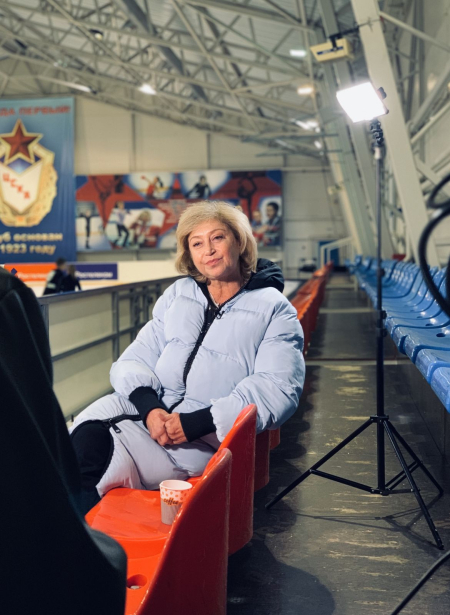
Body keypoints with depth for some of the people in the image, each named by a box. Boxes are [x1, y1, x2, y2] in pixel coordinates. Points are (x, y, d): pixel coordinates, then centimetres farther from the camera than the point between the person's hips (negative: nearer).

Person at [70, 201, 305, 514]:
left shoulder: (275, 309, 6)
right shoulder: (177, 294, 20)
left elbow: (277, 390, -8)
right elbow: (135, 360, 12)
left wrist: (195, 423, -18)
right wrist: (149, 408, -11)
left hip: (209, 435, -4)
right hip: (148, 409, 4)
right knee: (89, 427, -29)